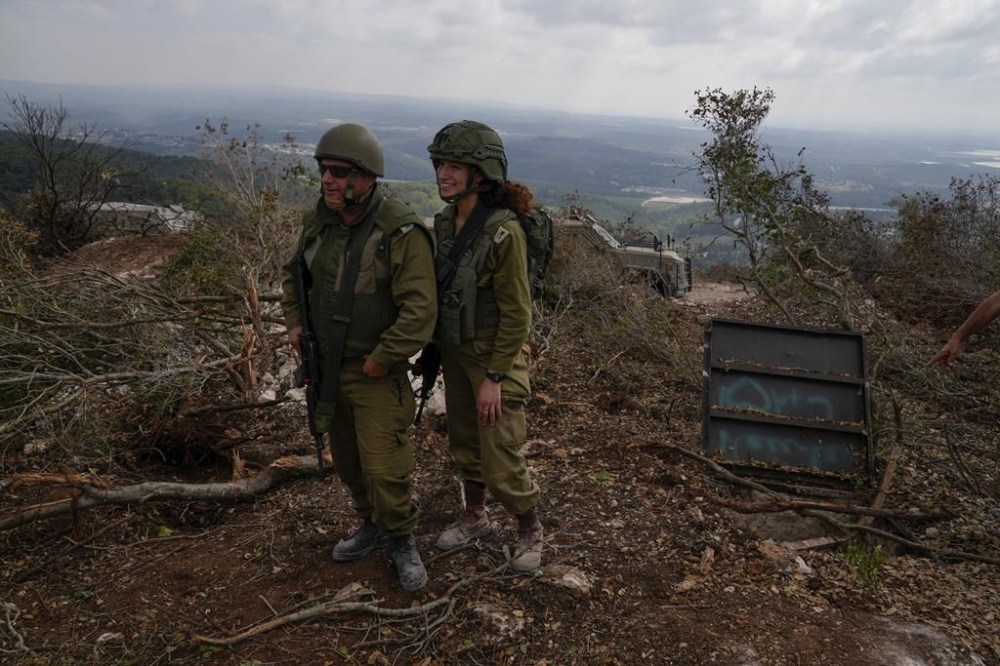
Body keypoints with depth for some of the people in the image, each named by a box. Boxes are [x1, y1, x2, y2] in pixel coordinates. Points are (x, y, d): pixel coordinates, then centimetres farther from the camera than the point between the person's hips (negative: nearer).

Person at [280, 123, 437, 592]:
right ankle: (372, 525, 41)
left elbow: (420, 309, -25)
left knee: (384, 468, -4)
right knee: (346, 459, 19)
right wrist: (294, 322, 6)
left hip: (375, 374, -7)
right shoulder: (318, 222, 1)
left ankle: (402, 540, 22)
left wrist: (381, 360, -20)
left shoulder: (402, 232, -21)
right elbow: (294, 275, 19)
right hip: (325, 367, 7)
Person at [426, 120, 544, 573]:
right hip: (455, 353, 7)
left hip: (495, 355, -7)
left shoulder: (504, 232, -22)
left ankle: (530, 530, 27)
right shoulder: (444, 222, 0)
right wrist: (437, 353, 13)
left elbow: (516, 313, -19)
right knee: (464, 443, 20)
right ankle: (474, 518, 43)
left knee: (501, 461, 1)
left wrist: (494, 378, -17)